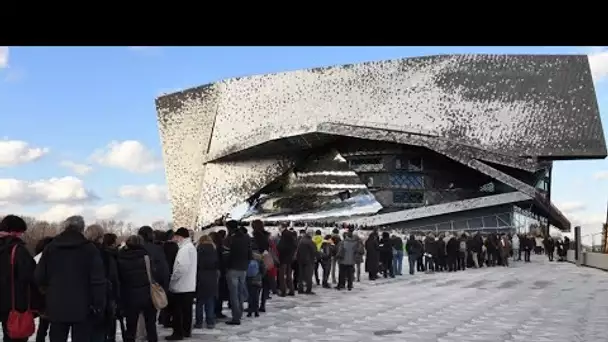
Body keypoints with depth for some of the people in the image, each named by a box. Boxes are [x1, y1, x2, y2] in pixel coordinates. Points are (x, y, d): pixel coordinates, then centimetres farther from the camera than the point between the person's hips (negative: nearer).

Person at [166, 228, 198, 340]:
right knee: (187, 310, 14)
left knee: (178, 310, -1)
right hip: (189, 285, 10)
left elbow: (182, 267, -26)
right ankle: (186, 331, 22)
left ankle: (178, 333, 3)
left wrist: (172, 278, -14)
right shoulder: (191, 247, 15)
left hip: (181, 285, -10)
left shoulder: (185, 249, -18)